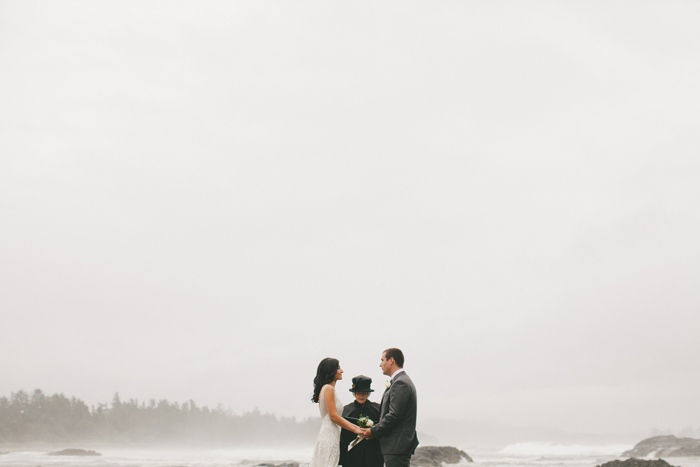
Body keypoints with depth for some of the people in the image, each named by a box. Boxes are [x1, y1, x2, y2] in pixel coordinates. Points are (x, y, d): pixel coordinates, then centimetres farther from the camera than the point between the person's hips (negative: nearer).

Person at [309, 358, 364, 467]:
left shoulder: (328, 388, 18)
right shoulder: (328, 388, -9)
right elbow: (333, 416, -14)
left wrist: (355, 426, 14)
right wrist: (354, 429, -8)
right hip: (329, 437, -9)